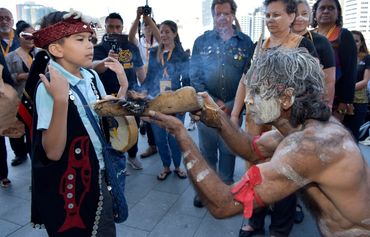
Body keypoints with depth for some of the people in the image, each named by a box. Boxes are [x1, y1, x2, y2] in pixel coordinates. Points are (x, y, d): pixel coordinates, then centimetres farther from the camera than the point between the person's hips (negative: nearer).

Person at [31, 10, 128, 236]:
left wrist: (124, 85, -4)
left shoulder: (92, 77, -1)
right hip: (69, 186, -6)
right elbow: (53, 152, -26)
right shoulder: (49, 87, -21)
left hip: (99, 176, 6)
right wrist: (60, 100, -37)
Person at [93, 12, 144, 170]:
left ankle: (132, 156, 40)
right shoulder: (99, 48, -10)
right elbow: (95, 66, -31)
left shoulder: (131, 47, 3)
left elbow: (140, 69, 14)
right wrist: (107, 59, -53)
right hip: (111, 98, -4)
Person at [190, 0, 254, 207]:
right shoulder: (202, 41, 4)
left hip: (232, 109, 0)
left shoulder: (246, 42, 2)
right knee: (207, 150, 13)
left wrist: (231, 105, -10)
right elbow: (195, 75, -2)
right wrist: (213, 101, -11)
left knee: (229, 150, 12)